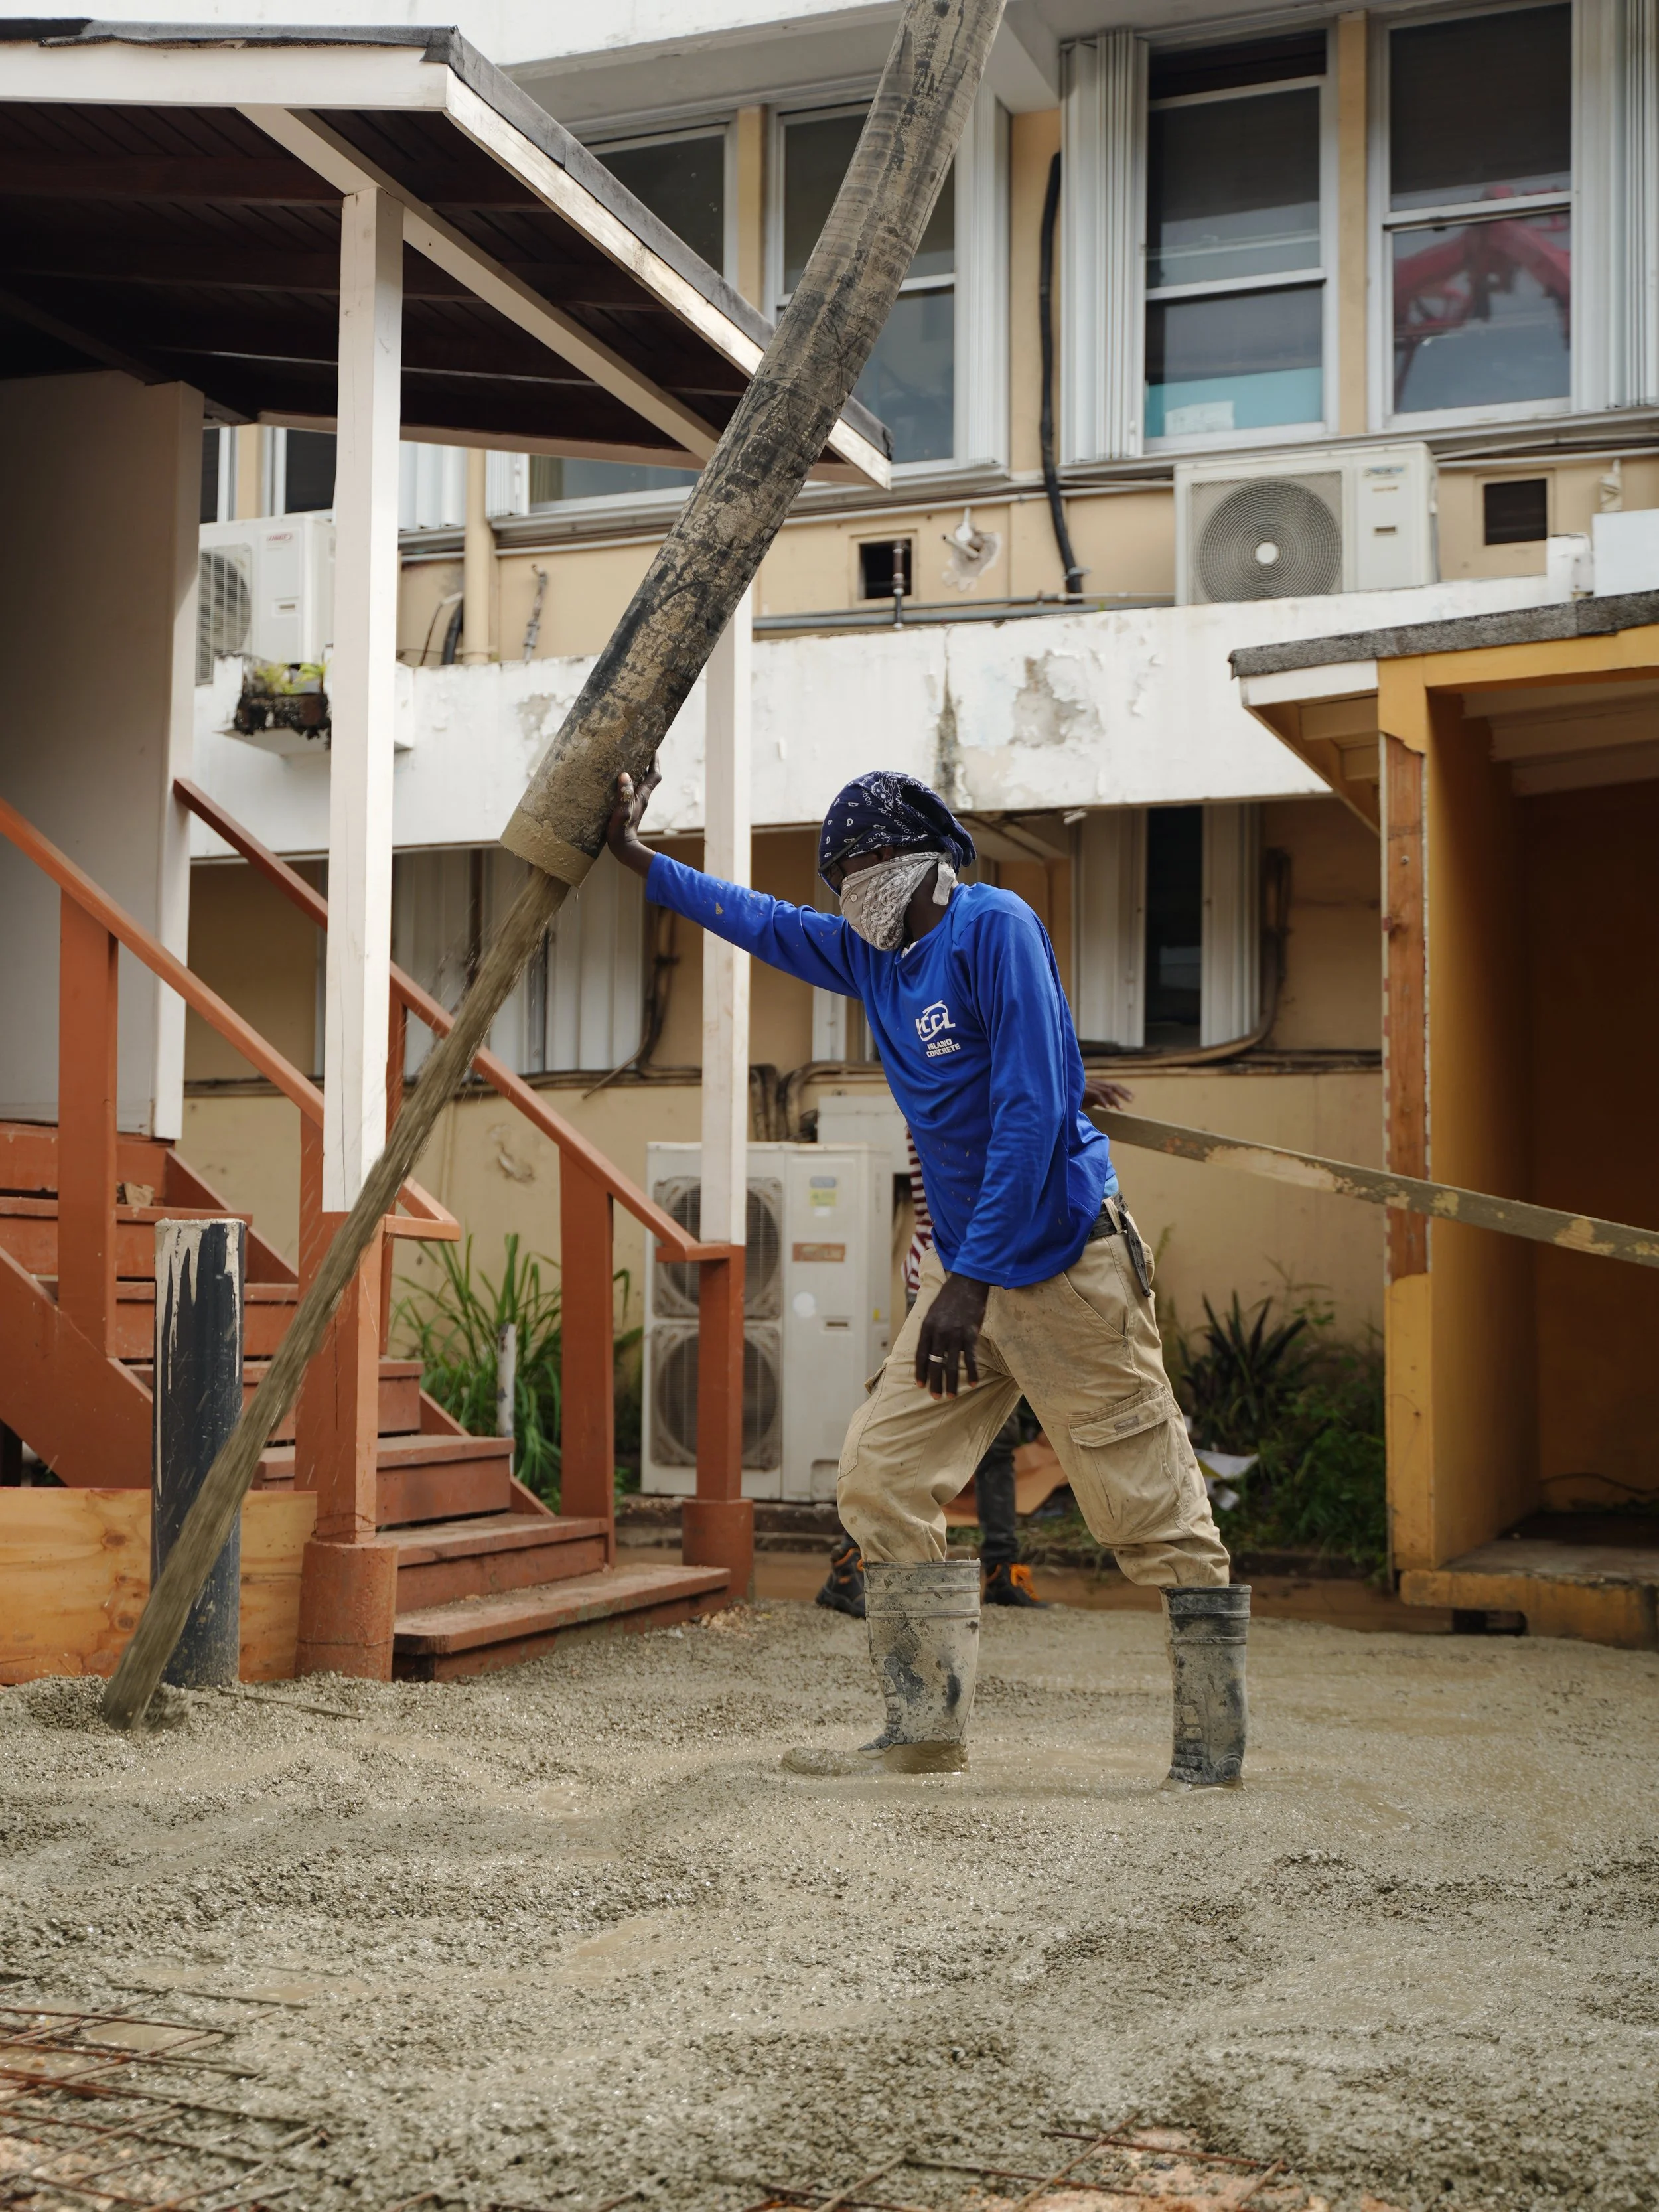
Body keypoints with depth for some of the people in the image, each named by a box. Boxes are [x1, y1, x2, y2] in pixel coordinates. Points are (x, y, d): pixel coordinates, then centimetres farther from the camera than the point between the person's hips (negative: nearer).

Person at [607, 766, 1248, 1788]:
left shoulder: (993, 926, -13)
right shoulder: (870, 956, 11)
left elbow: (1035, 1109, -20)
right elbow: (760, 919, 26)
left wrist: (971, 1280, -23)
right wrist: (637, 856, 27)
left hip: (1066, 1260, -9)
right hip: (968, 1267, 9)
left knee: (1155, 1510, -5)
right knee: (882, 1481, 4)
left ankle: (1213, 1752, 4)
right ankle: (927, 1730, 11)